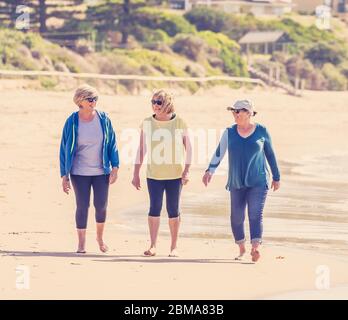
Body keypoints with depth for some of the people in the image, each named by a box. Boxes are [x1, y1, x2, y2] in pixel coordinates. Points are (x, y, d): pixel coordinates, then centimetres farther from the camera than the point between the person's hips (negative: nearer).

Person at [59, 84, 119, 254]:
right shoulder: (72, 122, -5)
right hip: (79, 173, -1)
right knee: (82, 206, -2)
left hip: (101, 171, 1)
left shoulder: (103, 119, -2)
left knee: (101, 205, 2)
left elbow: (112, 143, 4)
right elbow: (64, 149, 0)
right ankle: (81, 243, 8)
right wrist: (64, 175, -2)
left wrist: (115, 167, -2)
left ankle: (100, 236, 27)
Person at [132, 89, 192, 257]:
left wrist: (186, 171, -5)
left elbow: (188, 147, 3)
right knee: (154, 208, -2)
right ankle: (152, 246, 3)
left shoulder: (179, 123, -3)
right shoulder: (147, 123, 1)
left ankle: (174, 247, 12)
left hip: (175, 174, -1)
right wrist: (136, 173, 4)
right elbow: (141, 149, 6)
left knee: (173, 210, 3)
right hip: (154, 174, 1)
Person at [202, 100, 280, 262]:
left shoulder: (261, 131, 1)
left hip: (258, 182, -3)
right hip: (236, 183, 3)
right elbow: (219, 153, 0)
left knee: (255, 215, -15)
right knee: (236, 217, 4)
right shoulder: (229, 132, 5)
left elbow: (270, 154, 9)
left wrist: (276, 177, 13)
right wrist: (210, 171, -15)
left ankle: (255, 249, -26)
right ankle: (241, 248, 22)